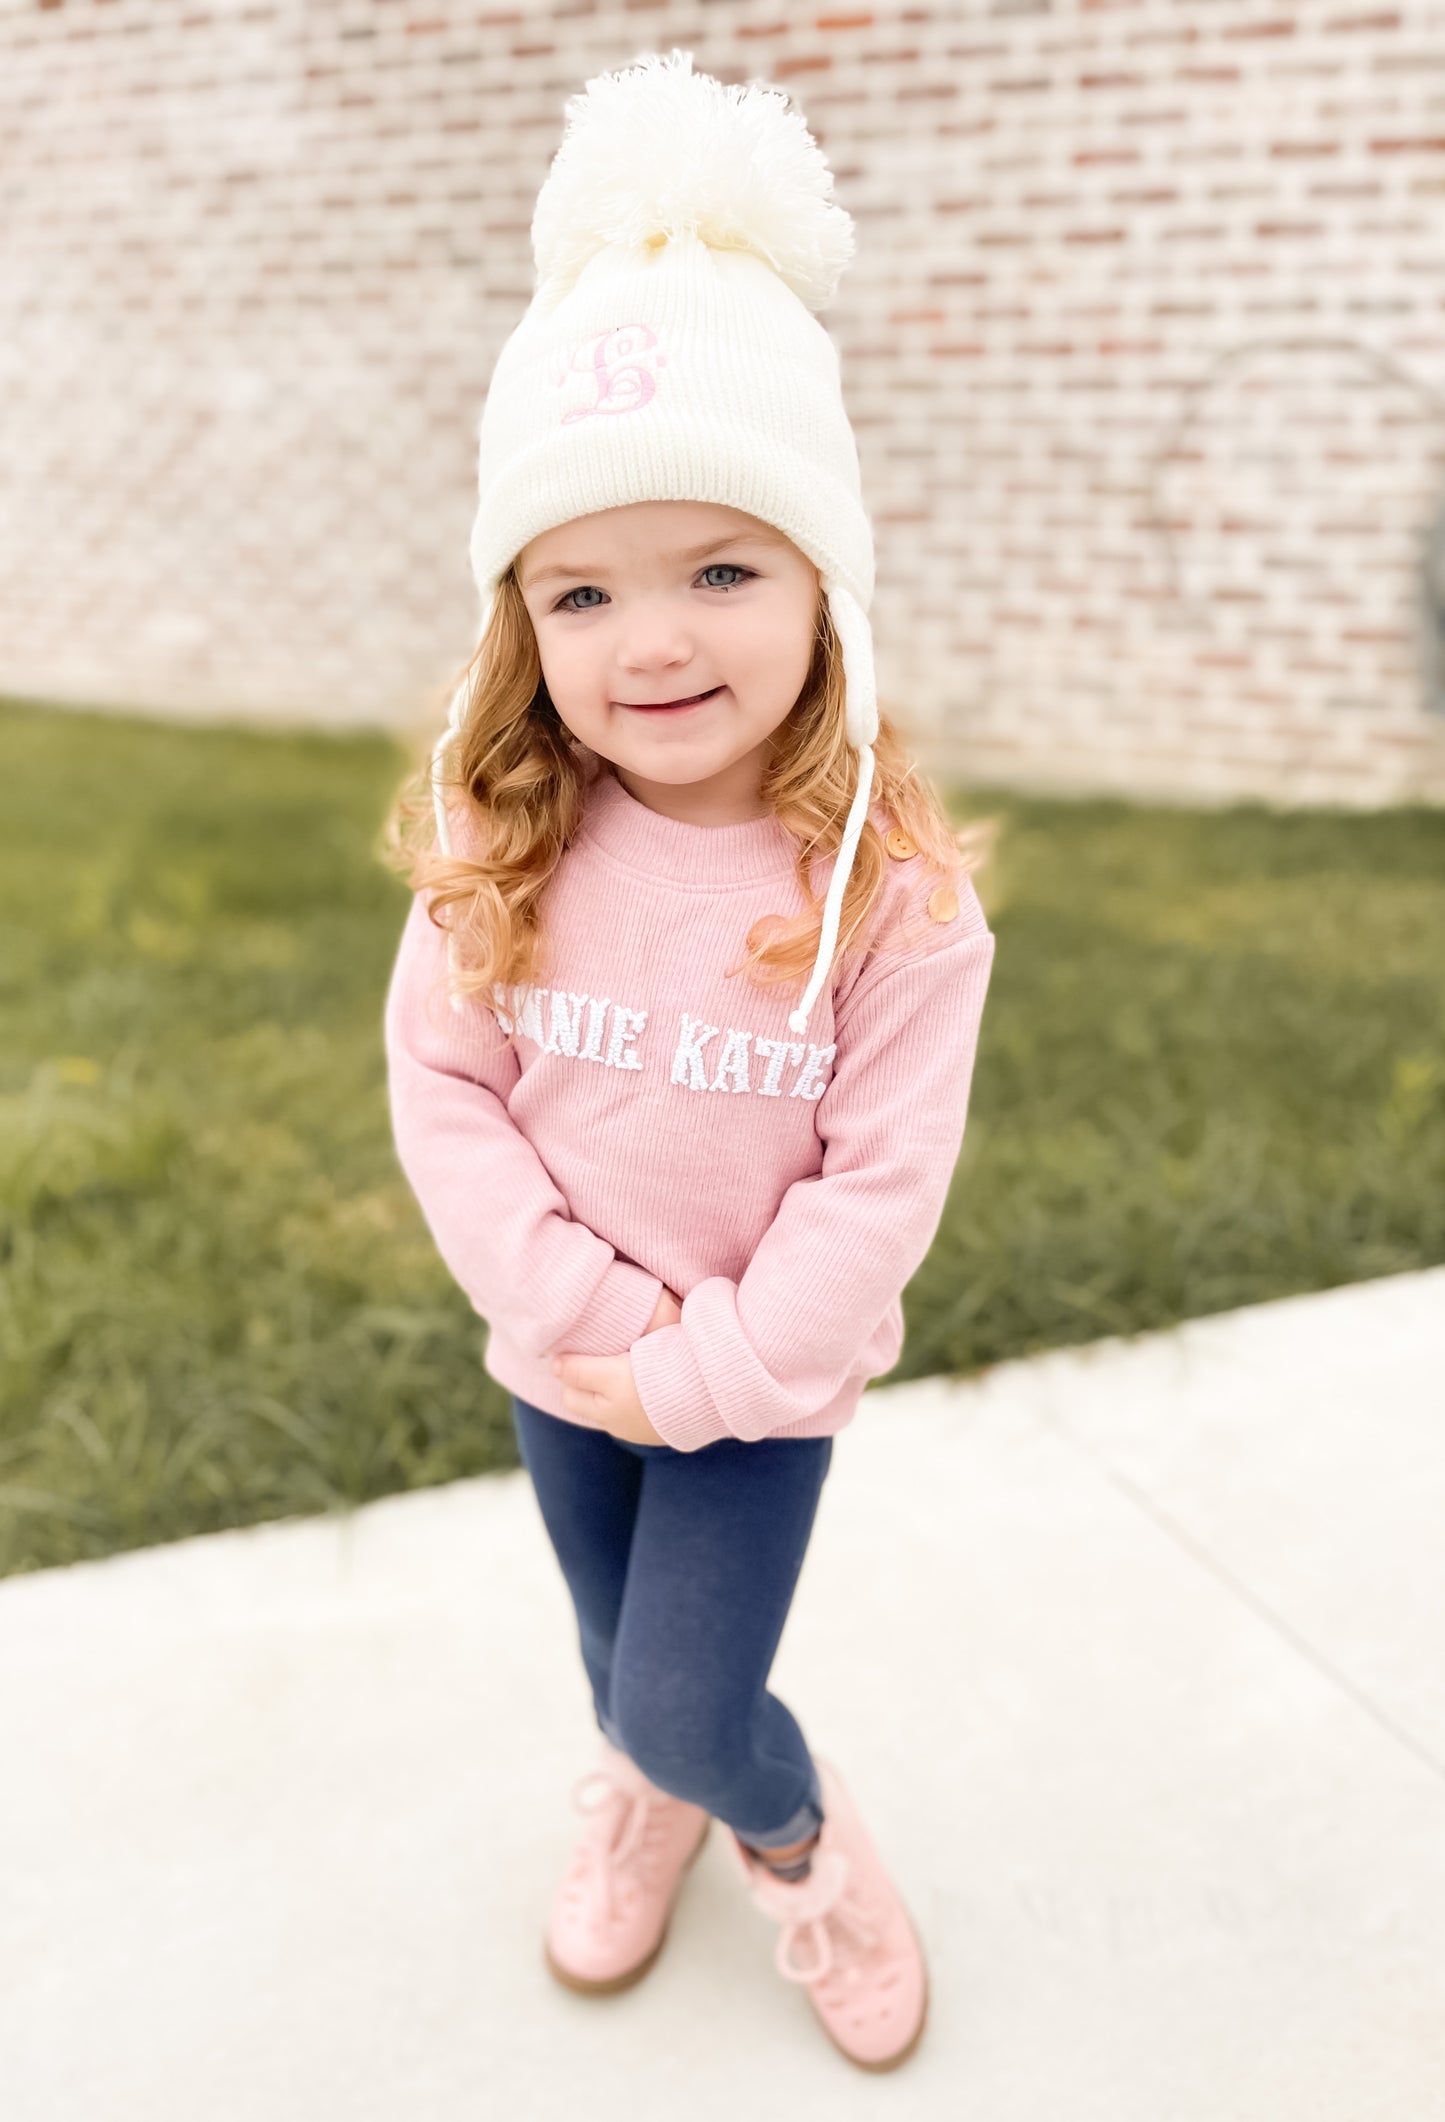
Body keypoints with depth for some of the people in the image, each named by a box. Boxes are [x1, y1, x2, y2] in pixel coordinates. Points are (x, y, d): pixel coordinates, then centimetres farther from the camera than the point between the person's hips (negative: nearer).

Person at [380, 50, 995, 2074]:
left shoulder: (888, 884, -23)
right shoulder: (496, 850, -16)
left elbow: (882, 1181, -19)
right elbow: (438, 1083, -10)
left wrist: (718, 1365, -19)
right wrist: (582, 1304, -17)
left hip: (767, 1378, -3)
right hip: (560, 1361, 3)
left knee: (688, 1706, 5)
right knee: (621, 1648, 26)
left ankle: (802, 1835, 42)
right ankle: (648, 1806, 61)